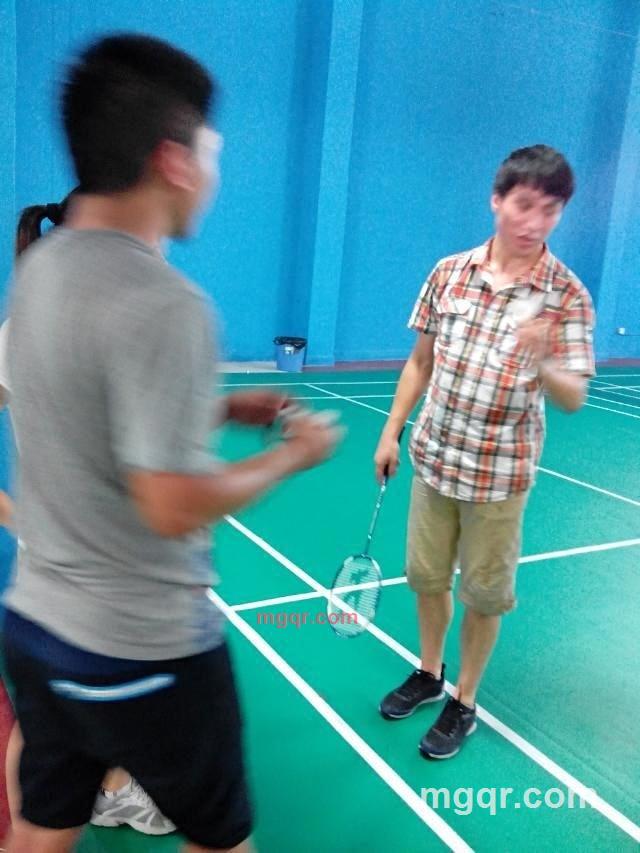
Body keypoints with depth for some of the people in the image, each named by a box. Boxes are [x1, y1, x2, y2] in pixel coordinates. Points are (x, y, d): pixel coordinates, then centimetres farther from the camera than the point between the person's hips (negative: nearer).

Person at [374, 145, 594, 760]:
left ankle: (463, 703, 32)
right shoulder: (448, 273, -2)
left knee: (484, 593, 11)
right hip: (434, 457, 3)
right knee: (426, 575, 17)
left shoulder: (566, 296, -11)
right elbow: (420, 361, 7)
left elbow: (574, 399, -14)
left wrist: (543, 364, -35)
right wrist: (391, 431, 6)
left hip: (500, 472, -3)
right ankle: (428, 673, 41)